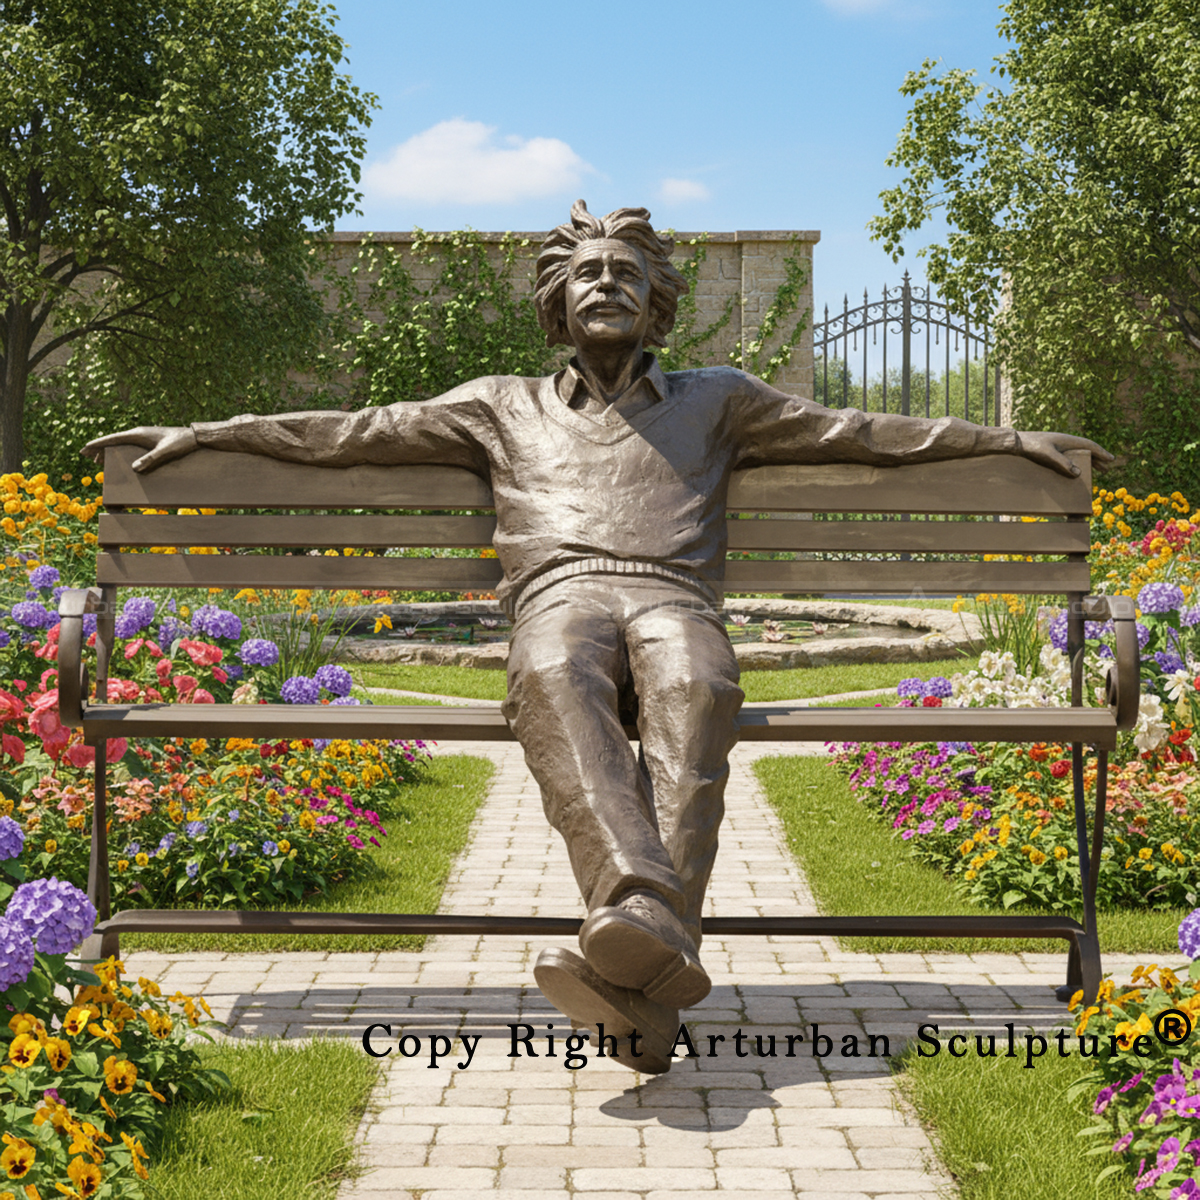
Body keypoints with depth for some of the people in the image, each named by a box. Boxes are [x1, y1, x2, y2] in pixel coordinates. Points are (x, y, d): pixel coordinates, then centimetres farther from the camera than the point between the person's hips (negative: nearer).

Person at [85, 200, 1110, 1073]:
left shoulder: (714, 400, 31)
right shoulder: (505, 408, 31)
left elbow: (860, 431, 28)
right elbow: (353, 433, 27)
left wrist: (1005, 438, 24)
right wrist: (205, 433, 23)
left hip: (674, 599, 0)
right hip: (562, 599, 0)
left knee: (695, 689, -39)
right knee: (557, 678, -40)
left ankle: (638, 970, -56)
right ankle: (646, 919, -61)